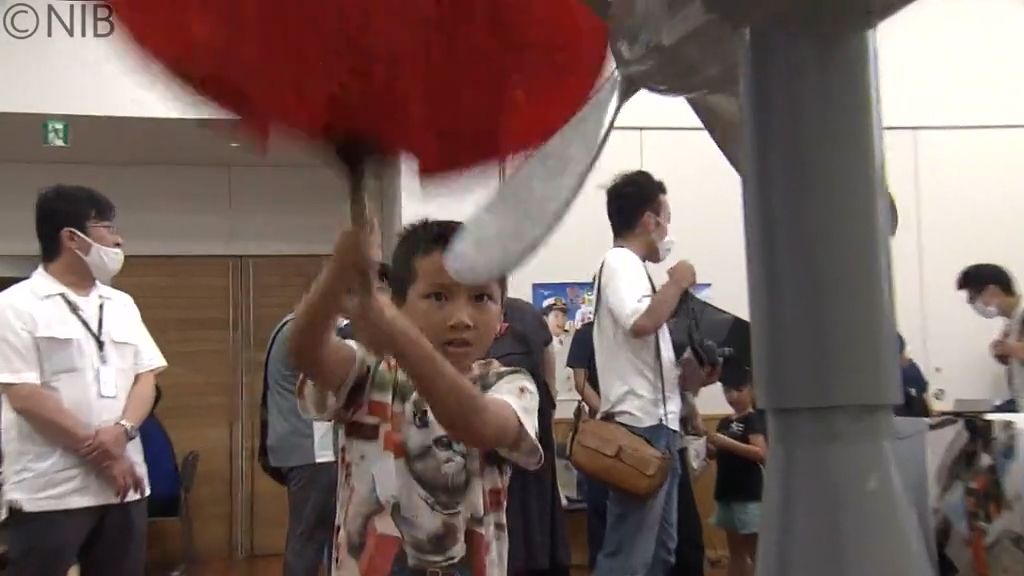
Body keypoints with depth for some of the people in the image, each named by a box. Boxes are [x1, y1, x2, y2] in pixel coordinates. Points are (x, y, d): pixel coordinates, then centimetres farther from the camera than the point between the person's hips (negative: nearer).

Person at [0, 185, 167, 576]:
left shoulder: (122, 305, 13)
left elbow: (146, 377, 9)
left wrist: (122, 431, -11)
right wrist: (96, 449, -13)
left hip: (122, 483, 6)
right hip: (49, 492, -6)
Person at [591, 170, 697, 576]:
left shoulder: (631, 267, 17)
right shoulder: (621, 262, -9)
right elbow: (642, 322, -28)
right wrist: (677, 283, -11)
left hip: (655, 425, 10)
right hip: (641, 427, -10)